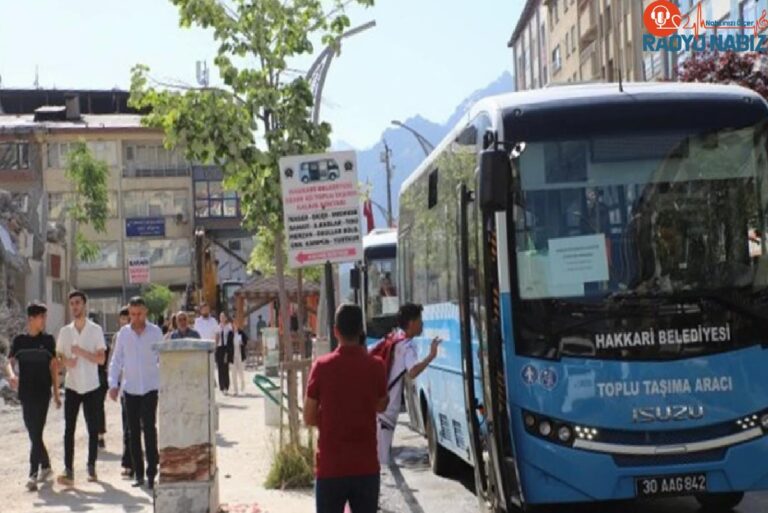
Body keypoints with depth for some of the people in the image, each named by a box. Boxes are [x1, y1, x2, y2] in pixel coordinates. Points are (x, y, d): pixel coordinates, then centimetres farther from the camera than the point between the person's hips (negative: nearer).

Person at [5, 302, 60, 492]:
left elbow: (54, 366, 4)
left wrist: (56, 393, 3)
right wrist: (11, 374, -25)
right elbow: (9, 363, -2)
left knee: (36, 433, -9)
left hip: (42, 392, -3)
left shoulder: (48, 340, 2)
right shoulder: (19, 340, 5)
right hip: (25, 392, 3)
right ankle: (46, 466, 26)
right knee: (33, 433, 10)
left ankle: (33, 474, -11)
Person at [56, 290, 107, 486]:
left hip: (91, 386, -2)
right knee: (69, 429, -5)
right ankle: (68, 470, -7)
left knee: (93, 429, 5)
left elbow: (101, 359, -6)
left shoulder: (96, 330, -2)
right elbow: (58, 356, 11)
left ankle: (92, 467, 17)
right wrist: (66, 361, -11)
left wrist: (82, 352, -20)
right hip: (71, 386, 2)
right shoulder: (64, 331, 7)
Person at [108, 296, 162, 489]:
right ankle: (138, 472, 15)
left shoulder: (155, 332, -1)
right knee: (133, 431, 6)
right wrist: (113, 383, -3)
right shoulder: (123, 333, 4)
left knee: (149, 428, -11)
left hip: (150, 387, -3)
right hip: (130, 388, 3)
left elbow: (162, 359, 4)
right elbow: (116, 360, 7)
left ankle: (151, 473, -7)